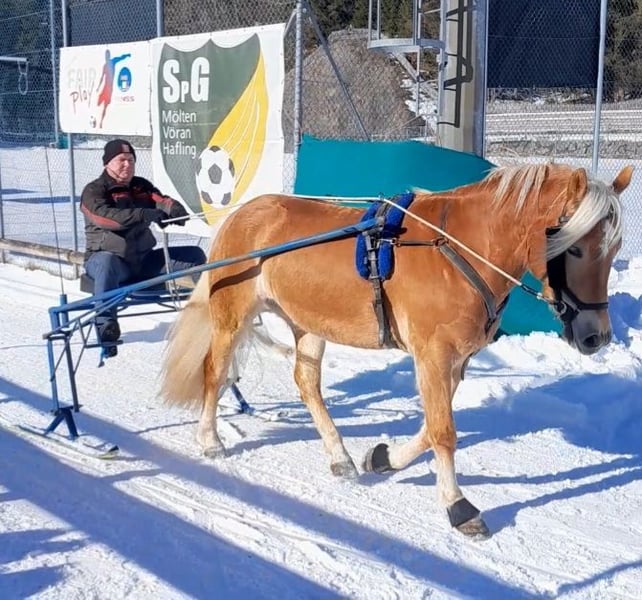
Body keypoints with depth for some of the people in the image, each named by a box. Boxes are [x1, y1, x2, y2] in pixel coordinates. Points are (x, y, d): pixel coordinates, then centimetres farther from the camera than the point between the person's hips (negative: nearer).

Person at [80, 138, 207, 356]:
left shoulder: (142, 186, 13)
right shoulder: (94, 191, -4)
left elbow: (161, 200, -4)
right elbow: (105, 216, -25)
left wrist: (175, 210, -30)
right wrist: (147, 215, -37)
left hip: (144, 260, 6)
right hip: (109, 257, -5)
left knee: (194, 254, -2)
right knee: (106, 263, -41)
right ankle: (106, 329, -44)